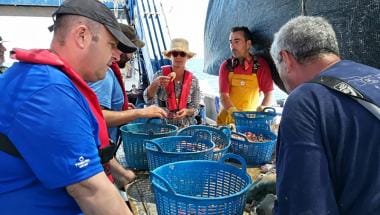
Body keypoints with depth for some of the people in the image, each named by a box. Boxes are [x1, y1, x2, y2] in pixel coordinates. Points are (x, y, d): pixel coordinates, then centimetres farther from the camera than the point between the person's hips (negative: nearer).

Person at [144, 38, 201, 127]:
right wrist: (155, 83, -30)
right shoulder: (160, 74, -4)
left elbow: (195, 109, 4)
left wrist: (187, 111, -16)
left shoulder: (193, 80, -1)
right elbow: (148, 100, -13)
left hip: (185, 126, 2)